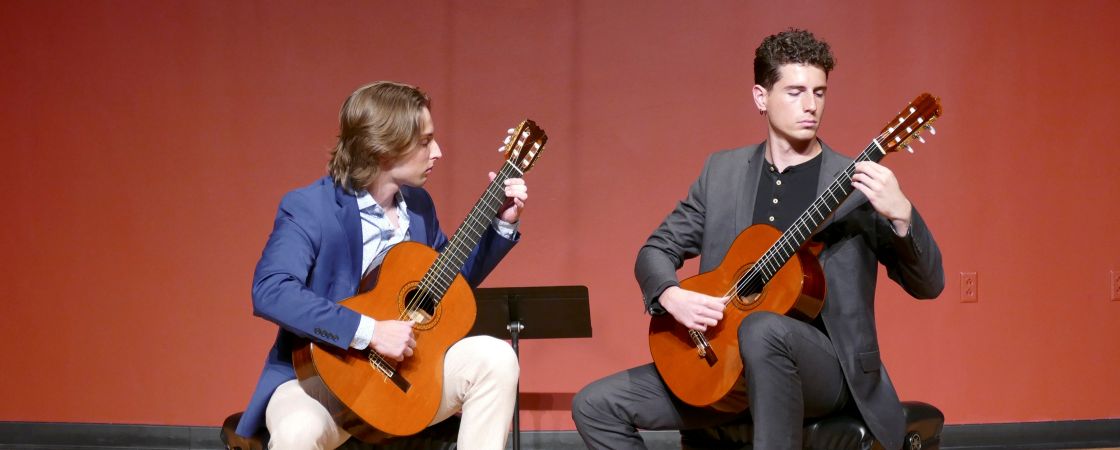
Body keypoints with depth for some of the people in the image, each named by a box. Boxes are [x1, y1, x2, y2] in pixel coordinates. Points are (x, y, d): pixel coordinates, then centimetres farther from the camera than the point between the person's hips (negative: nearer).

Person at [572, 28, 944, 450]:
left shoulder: (857, 183, -3)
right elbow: (657, 249, 12)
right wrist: (671, 296, -11)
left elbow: (928, 285, -8)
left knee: (763, 329, -38)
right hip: (725, 366, 5)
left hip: (825, 365, -5)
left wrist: (901, 215, -29)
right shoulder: (723, 171, 9)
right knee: (595, 405, -8)